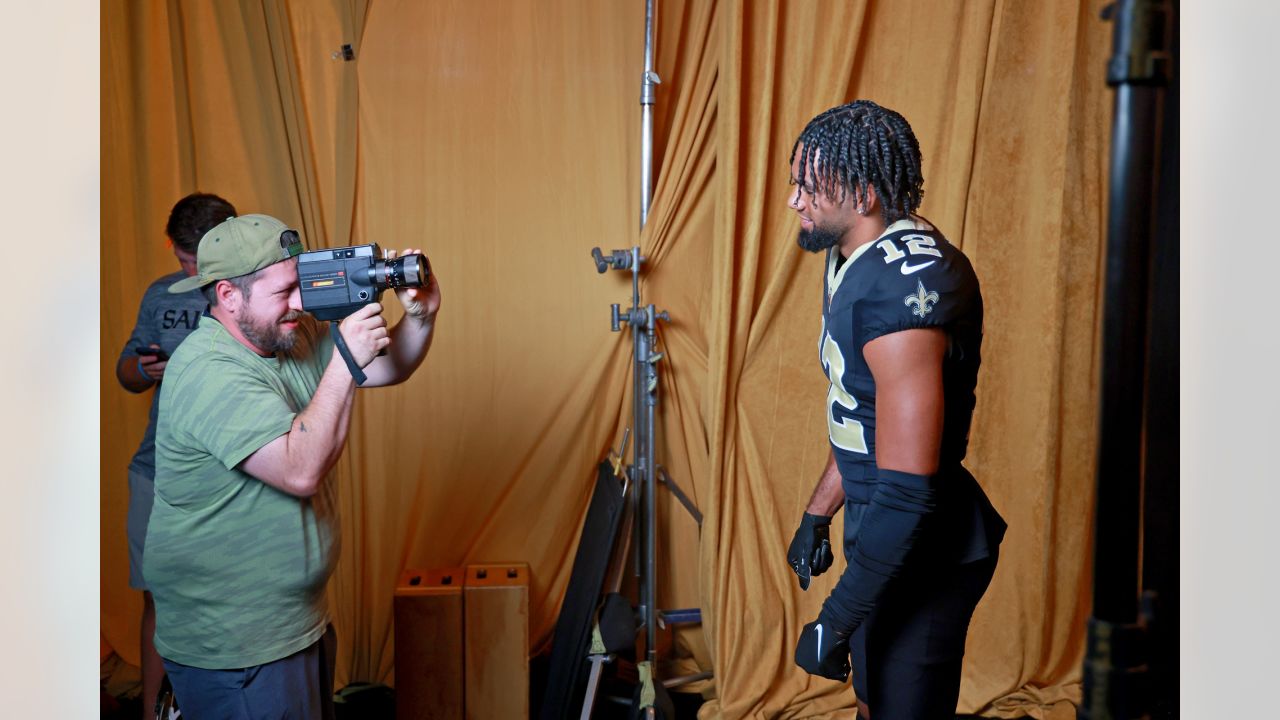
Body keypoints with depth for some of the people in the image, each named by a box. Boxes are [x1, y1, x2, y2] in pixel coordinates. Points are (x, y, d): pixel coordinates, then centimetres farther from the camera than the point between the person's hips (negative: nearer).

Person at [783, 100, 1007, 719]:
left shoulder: (903, 290, -28)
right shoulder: (856, 260, 4)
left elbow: (907, 491, -31)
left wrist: (835, 623, -24)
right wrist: (817, 515, 20)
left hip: (924, 554, -10)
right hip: (881, 531, 10)